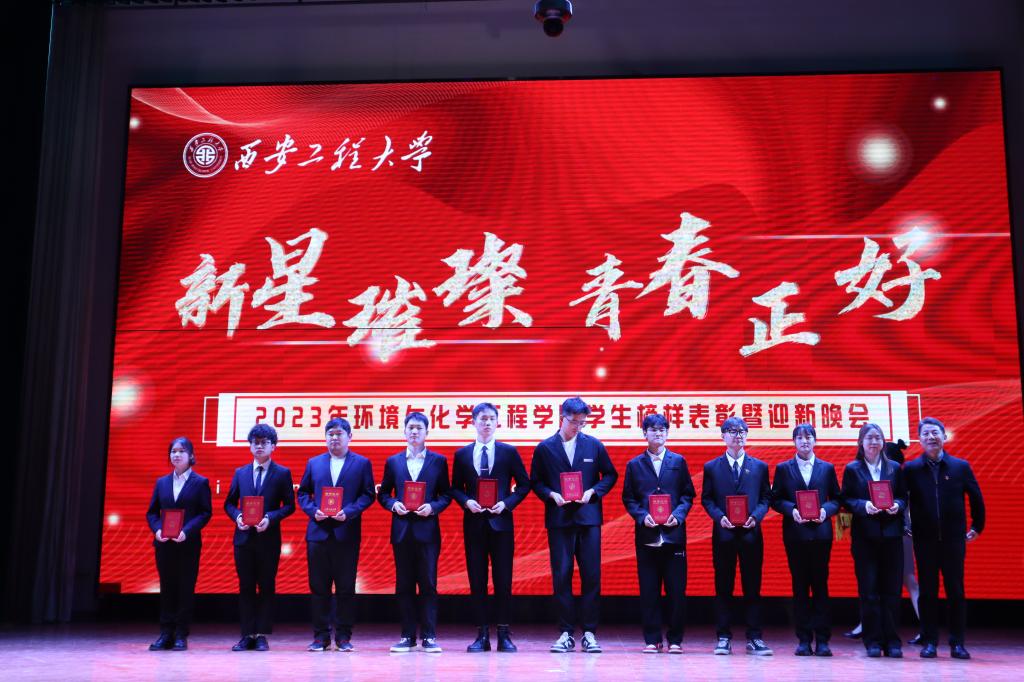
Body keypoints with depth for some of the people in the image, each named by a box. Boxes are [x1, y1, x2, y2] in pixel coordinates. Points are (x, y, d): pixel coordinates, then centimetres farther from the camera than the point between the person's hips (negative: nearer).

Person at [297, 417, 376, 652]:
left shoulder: (362, 463, 6)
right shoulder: (314, 463, 13)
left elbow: (368, 494, 1)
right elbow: (303, 493, 14)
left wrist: (348, 512, -13)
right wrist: (313, 510, -5)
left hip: (347, 533, -2)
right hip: (318, 532, 2)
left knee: (346, 587, 2)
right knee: (318, 587, 4)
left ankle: (343, 636, 10)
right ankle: (321, 636, 12)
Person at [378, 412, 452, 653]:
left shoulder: (438, 461, 6)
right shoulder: (393, 462, 11)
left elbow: (446, 495, 5)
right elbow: (382, 494, 12)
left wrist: (433, 507, -12)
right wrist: (393, 504, -7)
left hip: (427, 530, -2)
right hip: (402, 531, 2)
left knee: (428, 584, -1)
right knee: (404, 585, 5)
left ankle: (429, 636, 5)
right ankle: (408, 636, 11)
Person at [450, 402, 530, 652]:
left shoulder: (509, 452, 3)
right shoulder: (462, 454, 7)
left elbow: (524, 484, 5)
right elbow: (455, 488, 11)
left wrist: (506, 503, -9)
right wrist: (466, 502, -9)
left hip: (501, 521, -1)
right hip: (474, 522, 1)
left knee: (503, 580, 0)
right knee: (477, 580, 3)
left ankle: (504, 635, 8)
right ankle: (482, 634, 10)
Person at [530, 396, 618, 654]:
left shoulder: (594, 445, 6)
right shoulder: (544, 448, 4)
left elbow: (610, 475, 11)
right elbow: (536, 482, 8)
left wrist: (593, 491, -4)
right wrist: (552, 495, -10)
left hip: (588, 517, 1)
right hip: (558, 519, -1)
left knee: (591, 576, 0)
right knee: (561, 577, 0)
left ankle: (589, 633, 9)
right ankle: (566, 634, 9)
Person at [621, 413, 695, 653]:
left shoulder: (678, 461, 9)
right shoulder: (634, 465, 9)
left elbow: (688, 495, 7)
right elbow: (628, 498, 7)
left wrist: (678, 515, -9)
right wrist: (642, 516, -10)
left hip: (673, 533, 0)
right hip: (646, 535, 0)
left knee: (676, 589, 1)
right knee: (648, 591, 3)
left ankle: (675, 639, 11)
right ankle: (652, 639, 11)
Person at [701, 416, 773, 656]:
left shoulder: (760, 466, 9)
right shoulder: (712, 467, 7)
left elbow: (766, 497, 7)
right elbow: (706, 499, 6)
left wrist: (756, 516, -11)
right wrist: (719, 517, -11)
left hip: (751, 533, 0)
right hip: (723, 533, 0)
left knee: (752, 587, 3)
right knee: (723, 588, 4)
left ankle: (754, 638, 10)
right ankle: (724, 638, 10)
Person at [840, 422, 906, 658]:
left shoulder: (894, 468, 10)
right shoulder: (852, 469, 4)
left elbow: (904, 497, 11)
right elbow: (846, 500, 2)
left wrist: (898, 505, -10)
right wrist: (864, 506, -16)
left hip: (891, 534, 2)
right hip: (864, 535, -2)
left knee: (892, 590, 2)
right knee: (868, 590, 1)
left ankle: (891, 641, 10)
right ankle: (872, 641, 8)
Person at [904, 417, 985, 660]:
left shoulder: (961, 466, 2)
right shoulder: (911, 468, 0)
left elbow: (976, 498, 12)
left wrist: (977, 526, 14)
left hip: (954, 539, 0)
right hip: (925, 540, 0)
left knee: (956, 592, 4)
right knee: (928, 592, 4)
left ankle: (957, 644, 12)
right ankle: (929, 642, 11)